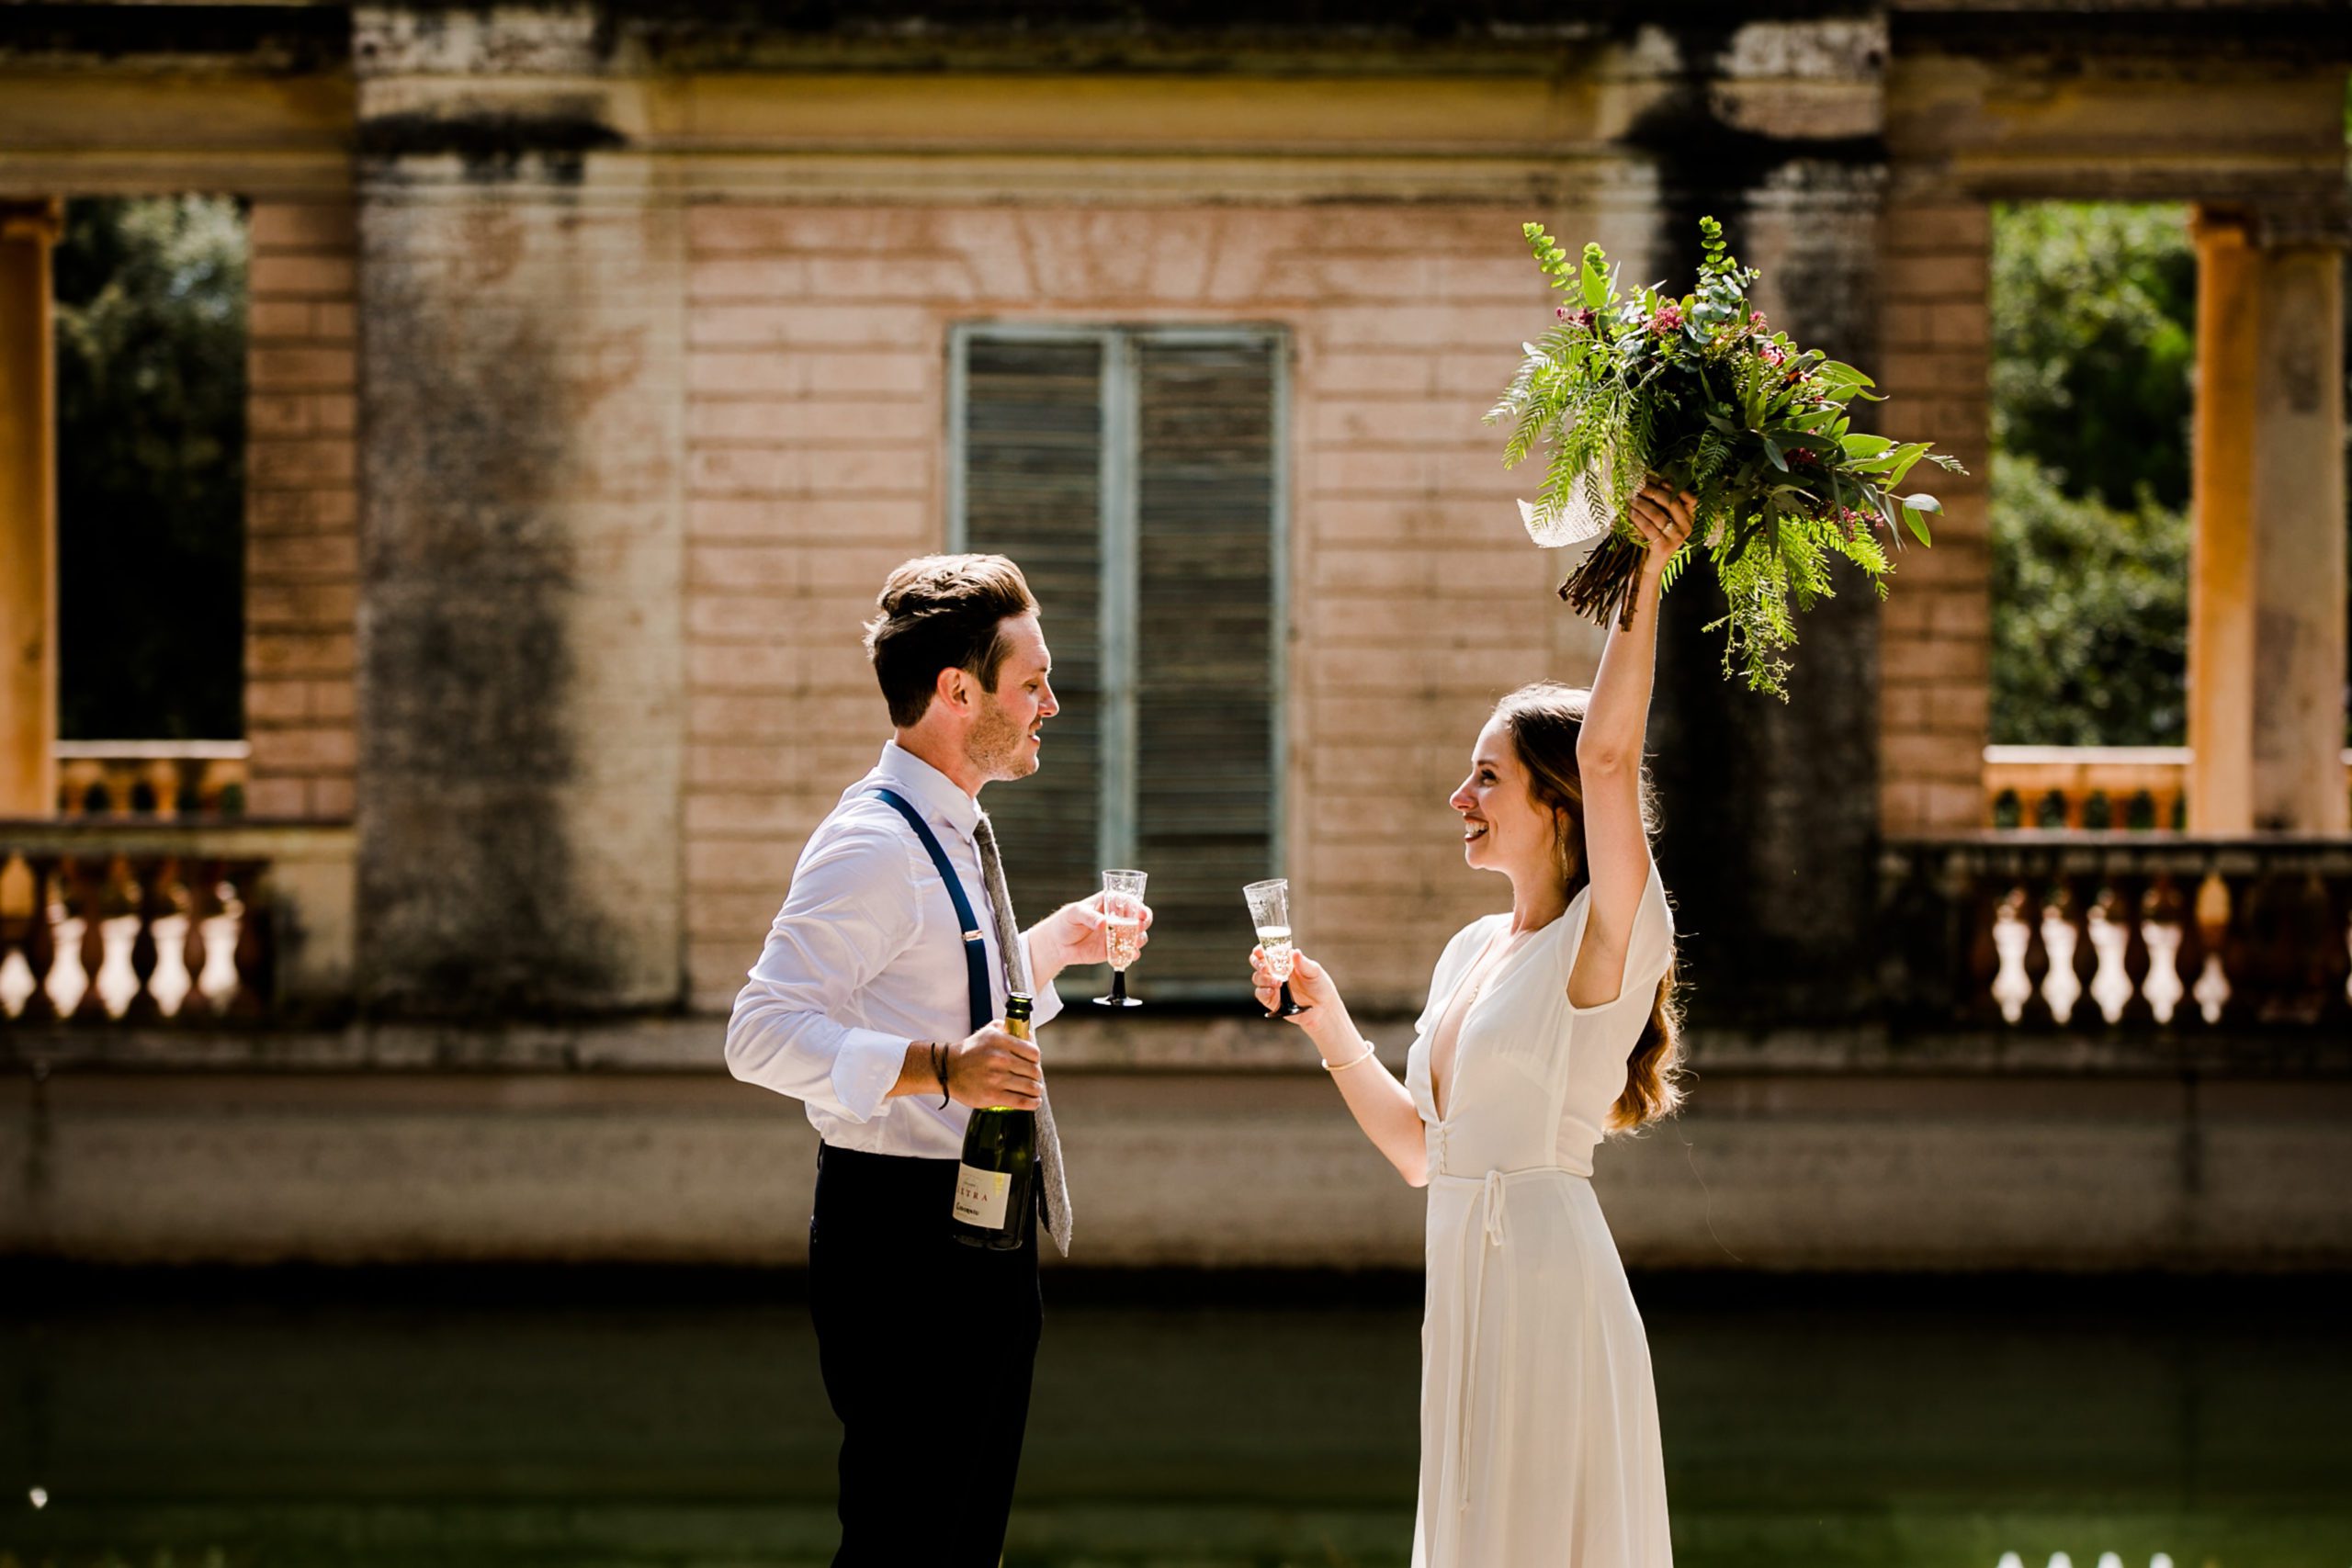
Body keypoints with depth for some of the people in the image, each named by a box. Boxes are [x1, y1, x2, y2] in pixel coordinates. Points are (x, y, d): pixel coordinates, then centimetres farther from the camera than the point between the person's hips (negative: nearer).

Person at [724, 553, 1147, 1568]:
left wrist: (1051, 948, 19)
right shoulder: (873, 845, -17)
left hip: (979, 1236, 10)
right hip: (904, 1236, -10)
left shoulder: (955, 837, 15)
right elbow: (762, 1035, -26)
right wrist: (939, 1066, -35)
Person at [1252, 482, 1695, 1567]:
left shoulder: (1605, 938, -7)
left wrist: (1644, 579, -25)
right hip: (1465, 1286, 8)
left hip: (1549, 1278, -8)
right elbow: (1420, 1149, 19)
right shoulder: (1472, 950, 15)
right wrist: (1330, 1029, 11)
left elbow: (1608, 753, -23)